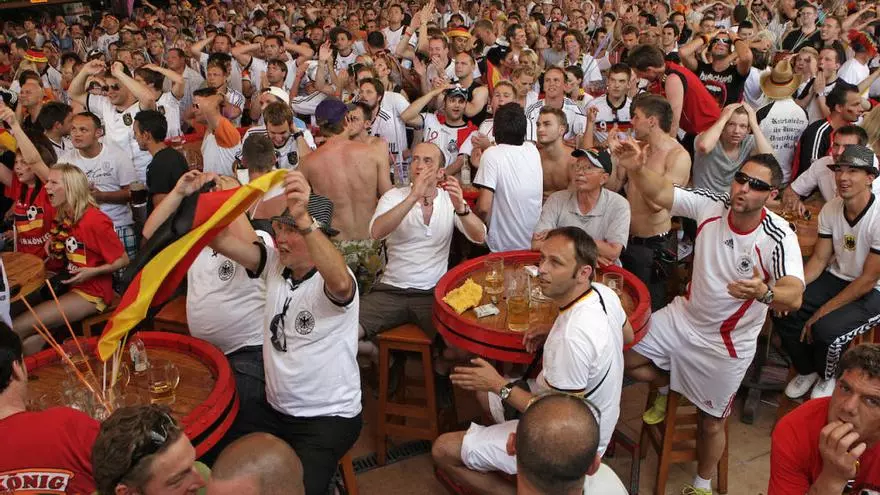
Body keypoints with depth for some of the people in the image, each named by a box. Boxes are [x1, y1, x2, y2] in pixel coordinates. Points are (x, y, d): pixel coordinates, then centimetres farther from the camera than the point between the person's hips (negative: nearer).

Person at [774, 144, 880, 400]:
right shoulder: (830, 209, -5)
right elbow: (819, 259, 0)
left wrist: (823, 312, -21)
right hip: (836, 277, 6)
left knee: (825, 329, -29)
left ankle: (828, 377, 7)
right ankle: (806, 371, 12)